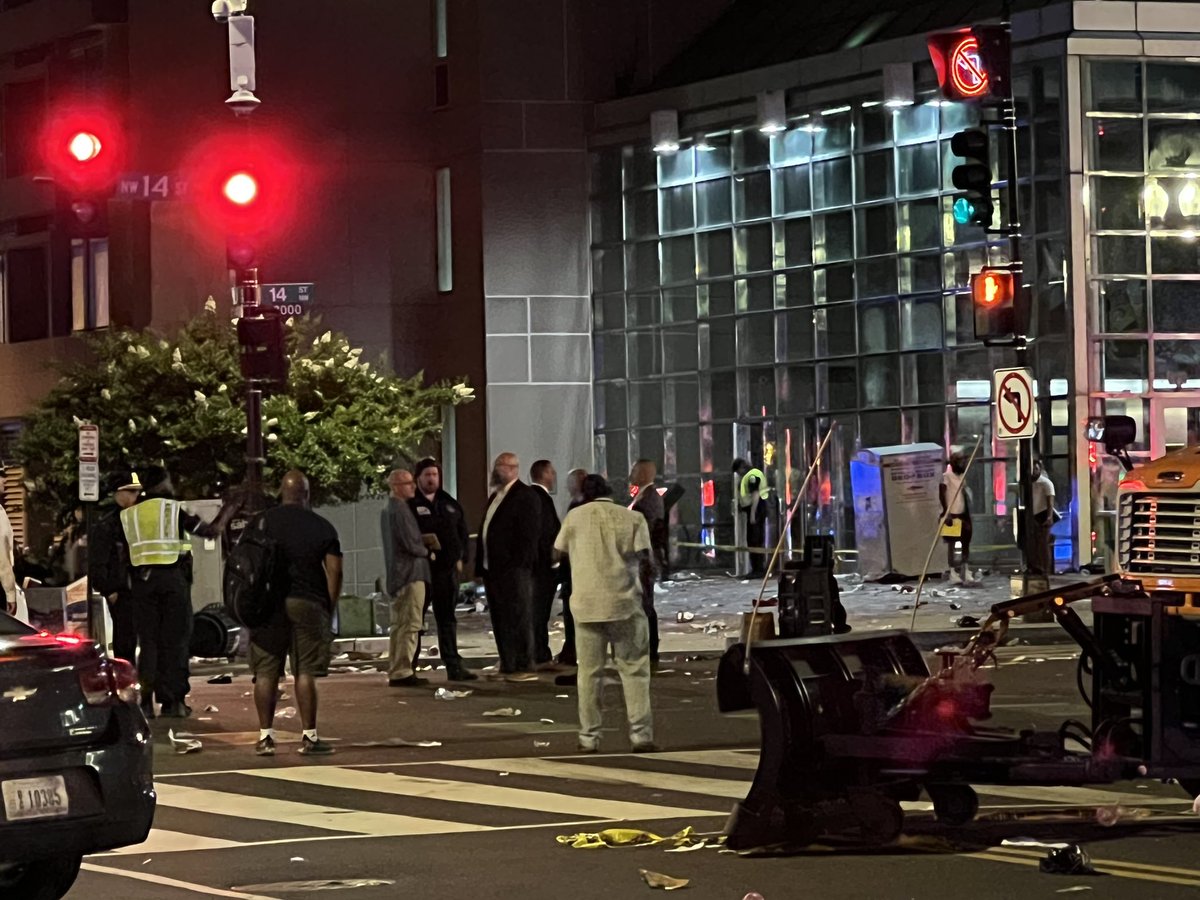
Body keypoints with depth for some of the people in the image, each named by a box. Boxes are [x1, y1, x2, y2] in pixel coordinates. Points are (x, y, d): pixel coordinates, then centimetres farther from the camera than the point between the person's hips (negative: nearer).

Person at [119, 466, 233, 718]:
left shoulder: (129, 515, 10)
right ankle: (173, 701, 0)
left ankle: (146, 701, 2)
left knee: (148, 641, 6)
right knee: (175, 640, 3)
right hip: (173, 577, -3)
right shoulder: (174, 509, -1)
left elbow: (123, 552, 10)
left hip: (142, 581, 3)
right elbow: (211, 531, 1)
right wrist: (227, 512, 16)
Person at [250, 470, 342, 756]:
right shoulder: (322, 527, 5)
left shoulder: (260, 523, 5)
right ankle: (309, 737, 1)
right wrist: (330, 609, 7)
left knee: (266, 673, 4)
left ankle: (265, 737, 3)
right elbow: (335, 571, 1)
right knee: (305, 672, 1)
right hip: (309, 604, 0)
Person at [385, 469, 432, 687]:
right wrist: (426, 551, -1)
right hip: (410, 572, -11)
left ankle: (396, 672, 21)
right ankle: (403, 673, -11)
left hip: (399, 574, 11)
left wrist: (421, 546, 17)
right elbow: (411, 544, -20)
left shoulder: (392, 508, 15)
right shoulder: (400, 510, -17)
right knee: (410, 624, -10)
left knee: (399, 625, 16)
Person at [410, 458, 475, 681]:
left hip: (448, 569, 5)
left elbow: (462, 532, 18)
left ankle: (454, 665, 9)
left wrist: (460, 558, 8)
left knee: (447, 619, 8)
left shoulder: (449, 504, 15)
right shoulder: (410, 505, -3)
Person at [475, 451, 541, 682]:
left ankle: (522, 668, -5)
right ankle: (507, 666, 16)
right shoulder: (495, 496, 20)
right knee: (500, 620, 10)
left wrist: (521, 565, -19)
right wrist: (480, 567, 15)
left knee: (517, 619, -6)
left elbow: (530, 533, -14)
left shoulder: (524, 496, -7)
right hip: (493, 568, 9)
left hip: (514, 569, -9)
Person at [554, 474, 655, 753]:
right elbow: (645, 558, -7)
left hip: (586, 603, 1)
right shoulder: (632, 518, 0)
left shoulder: (575, 516, 4)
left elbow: (559, 550, 13)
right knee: (634, 670, 4)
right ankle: (640, 733, -3)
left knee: (590, 672, 6)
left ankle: (589, 737, 6)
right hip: (624, 602, -1)